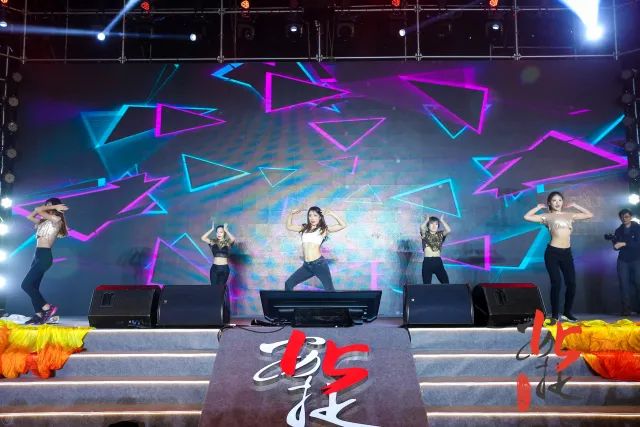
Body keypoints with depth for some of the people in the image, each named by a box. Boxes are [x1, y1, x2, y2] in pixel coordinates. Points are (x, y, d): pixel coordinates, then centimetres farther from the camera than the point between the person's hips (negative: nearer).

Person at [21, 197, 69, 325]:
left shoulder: (56, 220, -6)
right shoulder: (44, 221, 19)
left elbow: (38, 210, -10)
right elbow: (30, 216, 26)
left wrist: (53, 207, 3)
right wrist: (47, 208, 18)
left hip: (44, 256, -9)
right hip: (38, 255, 9)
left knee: (26, 285, -12)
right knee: (33, 287, 5)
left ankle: (47, 307, -8)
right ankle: (39, 315, 7)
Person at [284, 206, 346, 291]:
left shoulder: (324, 229, 1)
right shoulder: (304, 228, 14)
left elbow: (343, 225, -6)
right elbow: (289, 226, 27)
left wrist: (332, 214, -8)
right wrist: (291, 214, 15)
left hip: (319, 264, -5)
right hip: (306, 265, 5)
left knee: (329, 289, -7)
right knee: (288, 284, 8)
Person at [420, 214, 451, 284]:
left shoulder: (440, 234, 10)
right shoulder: (425, 234, 4)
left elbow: (448, 230, -9)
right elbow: (421, 227, -17)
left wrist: (442, 220, 2)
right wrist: (427, 220, 2)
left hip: (438, 261, 2)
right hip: (427, 262, -2)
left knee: (446, 282, -5)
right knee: (427, 284, -1)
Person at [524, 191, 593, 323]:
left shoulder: (570, 215, 12)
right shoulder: (547, 217, 1)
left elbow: (590, 215, 20)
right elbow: (527, 217, -9)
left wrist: (574, 206, 17)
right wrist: (539, 207, 2)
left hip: (567, 253, 4)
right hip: (552, 253, -4)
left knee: (571, 283, 2)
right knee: (556, 283, -8)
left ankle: (567, 313, 18)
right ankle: (555, 315, 0)